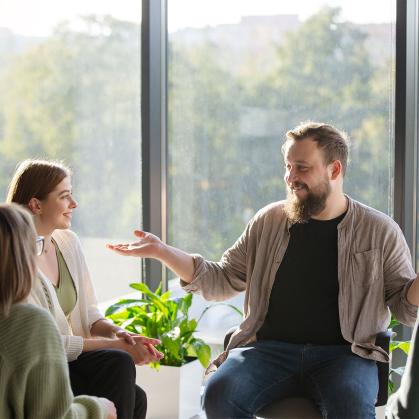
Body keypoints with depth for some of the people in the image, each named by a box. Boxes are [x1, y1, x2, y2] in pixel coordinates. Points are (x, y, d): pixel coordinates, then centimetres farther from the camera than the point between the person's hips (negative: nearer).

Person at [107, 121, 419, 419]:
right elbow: (221, 281, 15)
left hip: (343, 353, -2)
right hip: (270, 347, 2)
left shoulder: (379, 231, 6)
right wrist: (162, 251, 5)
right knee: (220, 394, -28)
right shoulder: (269, 222, 12)